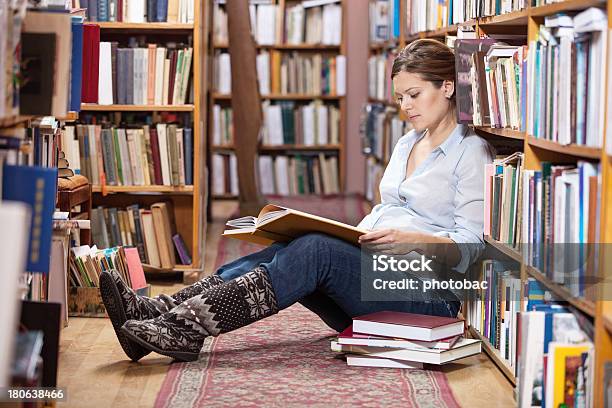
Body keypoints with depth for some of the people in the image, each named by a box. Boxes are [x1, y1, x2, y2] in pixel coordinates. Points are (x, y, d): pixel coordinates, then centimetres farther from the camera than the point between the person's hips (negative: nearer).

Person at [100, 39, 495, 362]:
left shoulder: (472, 152, -2)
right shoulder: (407, 144, 22)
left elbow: (466, 251, -9)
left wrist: (413, 240, -26)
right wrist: (352, 237, 5)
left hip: (428, 294, -7)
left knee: (314, 251, -30)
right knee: (276, 254, -17)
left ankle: (186, 328, -38)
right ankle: (152, 311, -32)